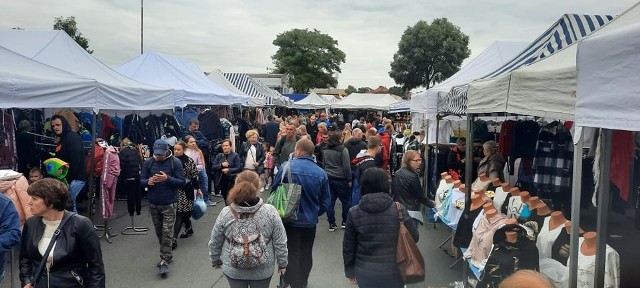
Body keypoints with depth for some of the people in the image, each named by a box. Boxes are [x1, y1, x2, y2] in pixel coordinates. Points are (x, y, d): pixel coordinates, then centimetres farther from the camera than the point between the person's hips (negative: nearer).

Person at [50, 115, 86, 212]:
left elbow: (75, 161, -21)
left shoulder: (72, 137, -12)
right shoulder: (62, 139, 18)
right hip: (68, 178, 10)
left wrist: (68, 178, -21)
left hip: (76, 178, -10)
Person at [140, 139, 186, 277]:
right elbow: (141, 180, 2)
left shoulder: (175, 162, -10)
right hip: (153, 203, 4)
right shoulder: (148, 162, 0)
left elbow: (182, 182, -10)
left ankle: (165, 261, 1)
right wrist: (148, 182, -21)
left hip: (169, 203, -4)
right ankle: (167, 255, 30)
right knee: (159, 232, 14)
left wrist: (167, 179, -25)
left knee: (167, 233, -5)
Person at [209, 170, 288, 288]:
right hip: (262, 270, 0)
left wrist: (216, 260, 14)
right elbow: (280, 242, -10)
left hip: (233, 270, 1)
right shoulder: (270, 211, -18)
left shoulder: (225, 213, -16)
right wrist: (282, 263, 4)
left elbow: (214, 242, -3)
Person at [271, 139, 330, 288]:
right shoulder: (321, 173, -7)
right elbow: (326, 200, 0)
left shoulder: (286, 167, -14)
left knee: (292, 254, 8)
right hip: (310, 220, 3)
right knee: (306, 254, 19)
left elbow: (274, 190, -5)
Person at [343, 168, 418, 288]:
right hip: (393, 273, 0)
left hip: (365, 273, 0)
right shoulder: (398, 209, -11)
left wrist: (350, 272, 11)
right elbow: (414, 237, 0)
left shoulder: (354, 213, -9)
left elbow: (348, 247, -3)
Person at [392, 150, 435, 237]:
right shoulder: (413, 177, -17)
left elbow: (392, 191, 12)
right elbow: (421, 196, -9)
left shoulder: (397, 173, 5)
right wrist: (433, 204, 6)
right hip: (411, 212, -8)